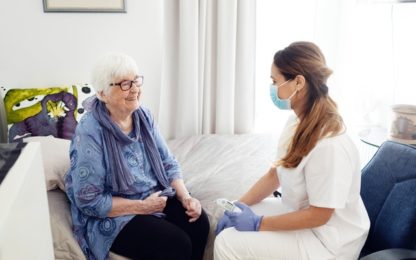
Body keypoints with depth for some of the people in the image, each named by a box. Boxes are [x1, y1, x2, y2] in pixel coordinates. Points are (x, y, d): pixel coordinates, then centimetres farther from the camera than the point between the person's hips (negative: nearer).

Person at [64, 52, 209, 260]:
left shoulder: (143, 116, 0)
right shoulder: (90, 132, -20)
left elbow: (168, 163, 5)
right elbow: (89, 201, -19)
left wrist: (185, 197, -11)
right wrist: (142, 206, -19)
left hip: (156, 196, 6)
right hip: (112, 215, -6)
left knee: (199, 222, -18)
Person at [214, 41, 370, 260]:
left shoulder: (329, 144, -32)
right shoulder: (297, 122, -4)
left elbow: (318, 215, -25)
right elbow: (275, 174, 6)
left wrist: (259, 223, -20)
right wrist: (238, 206, -2)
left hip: (326, 240, -8)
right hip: (299, 213, 8)